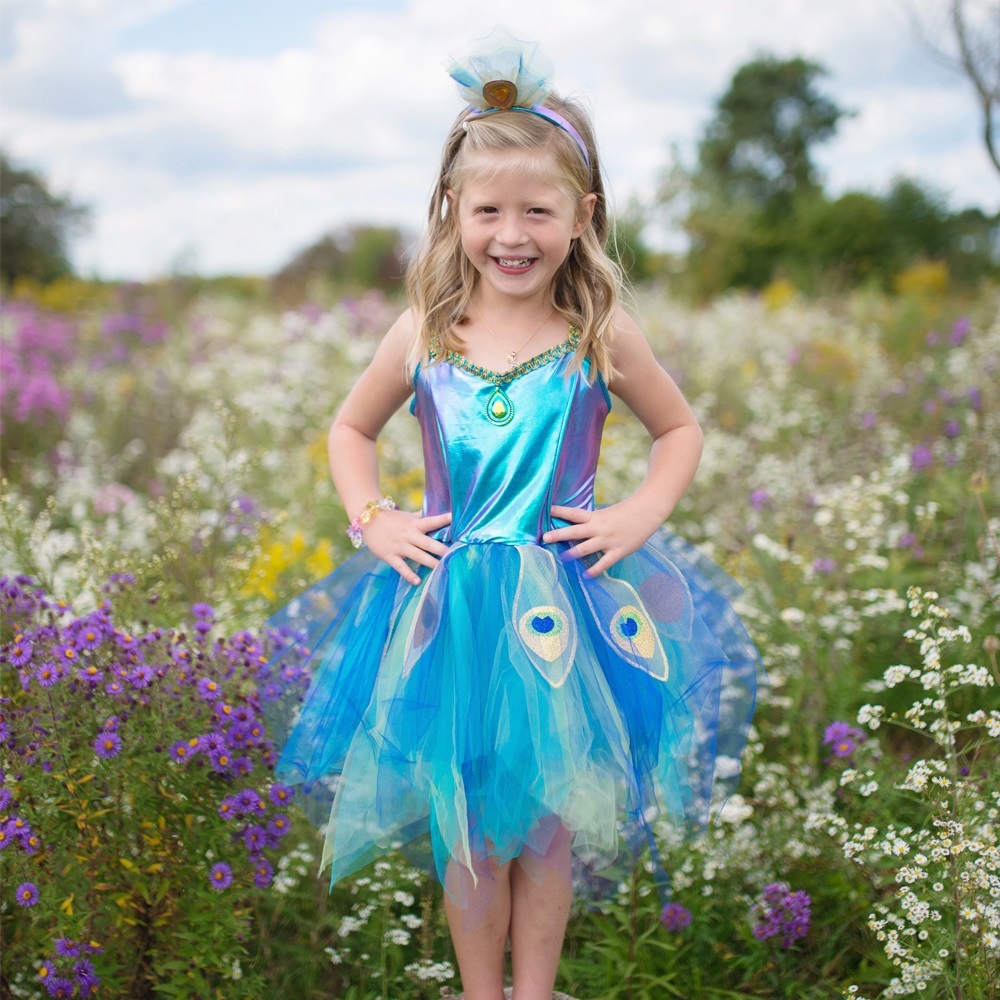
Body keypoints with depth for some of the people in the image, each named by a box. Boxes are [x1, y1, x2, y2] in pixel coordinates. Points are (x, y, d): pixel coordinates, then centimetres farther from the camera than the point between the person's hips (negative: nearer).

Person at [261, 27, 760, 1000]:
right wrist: (372, 521, -1)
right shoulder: (424, 333, -3)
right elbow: (350, 429, 13)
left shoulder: (601, 334, -5)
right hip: (449, 606, 1)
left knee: (550, 822, 12)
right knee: (469, 828, 10)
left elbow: (681, 429, 10)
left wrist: (640, 516, -4)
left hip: (568, 605, 0)